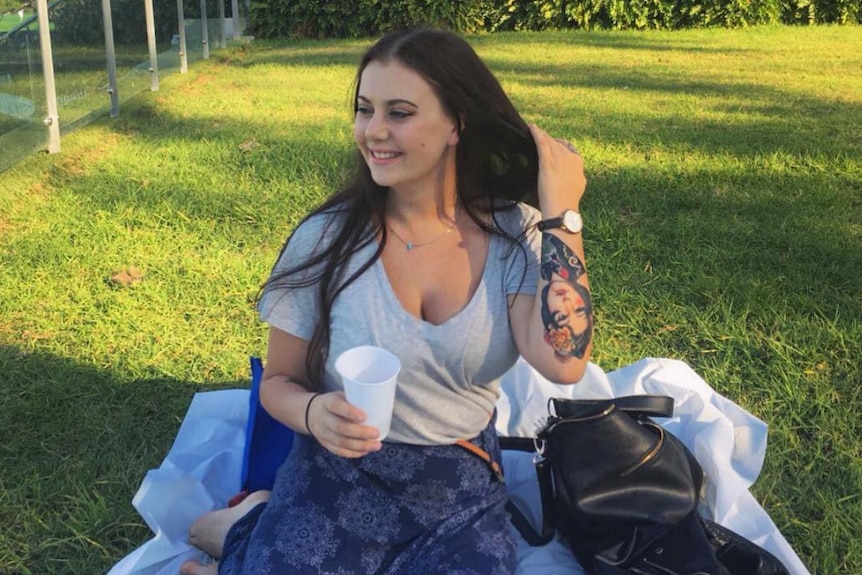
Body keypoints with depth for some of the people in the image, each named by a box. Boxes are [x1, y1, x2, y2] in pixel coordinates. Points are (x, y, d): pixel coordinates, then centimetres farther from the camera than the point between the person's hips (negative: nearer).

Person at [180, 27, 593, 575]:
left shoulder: (515, 236, -8)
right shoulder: (327, 238, -10)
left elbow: (563, 361, -24)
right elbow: (280, 381, -1)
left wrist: (561, 214, -21)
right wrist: (314, 412, -24)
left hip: (464, 492, 3)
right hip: (339, 479, -2)